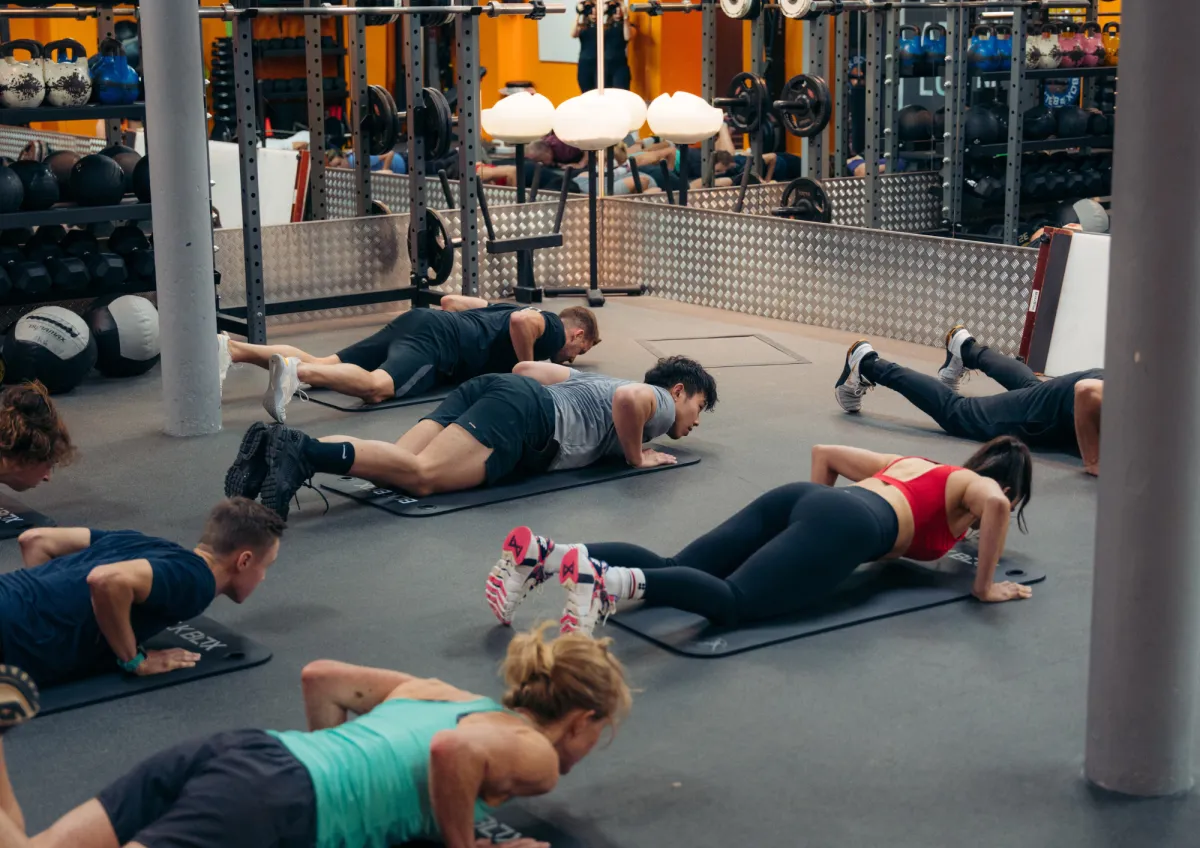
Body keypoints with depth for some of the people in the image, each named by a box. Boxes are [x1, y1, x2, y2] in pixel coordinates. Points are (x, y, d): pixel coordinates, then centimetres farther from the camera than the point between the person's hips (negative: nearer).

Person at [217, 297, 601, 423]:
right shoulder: (553, 330, 9)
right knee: (377, 386, -34)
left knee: (323, 366, -4)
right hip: (435, 340, -9)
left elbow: (450, 299, 36)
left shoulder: (506, 308, 35)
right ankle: (295, 370, -56)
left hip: (415, 320, 9)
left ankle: (233, 349, -16)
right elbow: (522, 320, -16)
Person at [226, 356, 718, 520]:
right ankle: (305, 452, -47)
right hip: (524, 415, -8)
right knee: (420, 475, -27)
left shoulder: (598, 379, 40)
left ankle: (277, 447, -30)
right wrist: (635, 457, 4)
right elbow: (628, 398, -11)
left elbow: (527, 367, 39)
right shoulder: (660, 403, 15)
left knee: (396, 466, -13)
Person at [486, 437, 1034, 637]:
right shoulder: (970, 486, 18)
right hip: (849, 525, -7)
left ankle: (542, 553, -26)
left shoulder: (910, 464, 37)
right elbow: (992, 504, -9)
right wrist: (984, 586, 2)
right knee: (730, 602, -26)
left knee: (670, 570, -7)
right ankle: (608, 580, -51)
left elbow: (823, 452, 40)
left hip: (798, 498, 7)